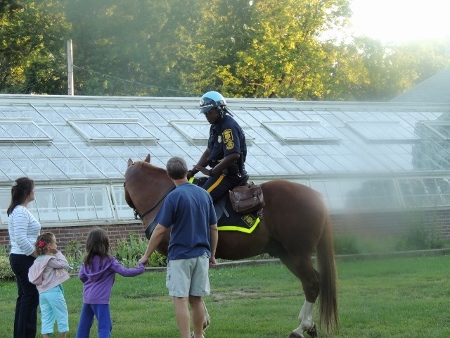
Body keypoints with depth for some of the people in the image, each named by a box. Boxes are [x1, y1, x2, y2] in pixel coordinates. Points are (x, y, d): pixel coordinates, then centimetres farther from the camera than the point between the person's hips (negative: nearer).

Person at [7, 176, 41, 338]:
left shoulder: (16, 210, 14)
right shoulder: (21, 212, -17)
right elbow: (21, 239, -24)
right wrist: (37, 255, -17)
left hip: (18, 258, 10)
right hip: (25, 259, -10)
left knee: (24, 297, 13)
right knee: (31, 296, -7)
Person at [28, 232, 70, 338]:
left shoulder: (38, 260, 10)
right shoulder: (50, 260, -14)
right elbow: (65, 265, -13)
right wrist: (58, 253, -7)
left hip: (42, 293, 7)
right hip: (53, 291, -7)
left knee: (46, 317, 7)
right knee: (62, 315, 6)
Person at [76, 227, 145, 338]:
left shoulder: (87, 260, 5)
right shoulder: (109, 261, -10)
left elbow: (81, 276, 10)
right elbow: (125, 272, -13)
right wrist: (140, 269, -2)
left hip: (87, 297, 6)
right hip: (100, 299, -6)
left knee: (84, 325, 14)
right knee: (105, 327, -4)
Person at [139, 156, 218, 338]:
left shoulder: (173, 197, -12)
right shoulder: (204, 194, 6)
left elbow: (160, 230, -12)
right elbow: (214, 228, 10)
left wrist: (146, 256, -3)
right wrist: (212, 254, 20)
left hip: (179, 255, -6)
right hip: (201, 255, 6)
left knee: (180, 300, -4)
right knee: (196, 299, 14)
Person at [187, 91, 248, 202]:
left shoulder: (229, 127, -17)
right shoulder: (216, 126, 15)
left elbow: (233, 155, -26)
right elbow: (209, 151, 21)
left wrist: (211, 172, -21)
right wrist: (192, 172, 11)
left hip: (230, 174, -11)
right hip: (221, 171, 11)